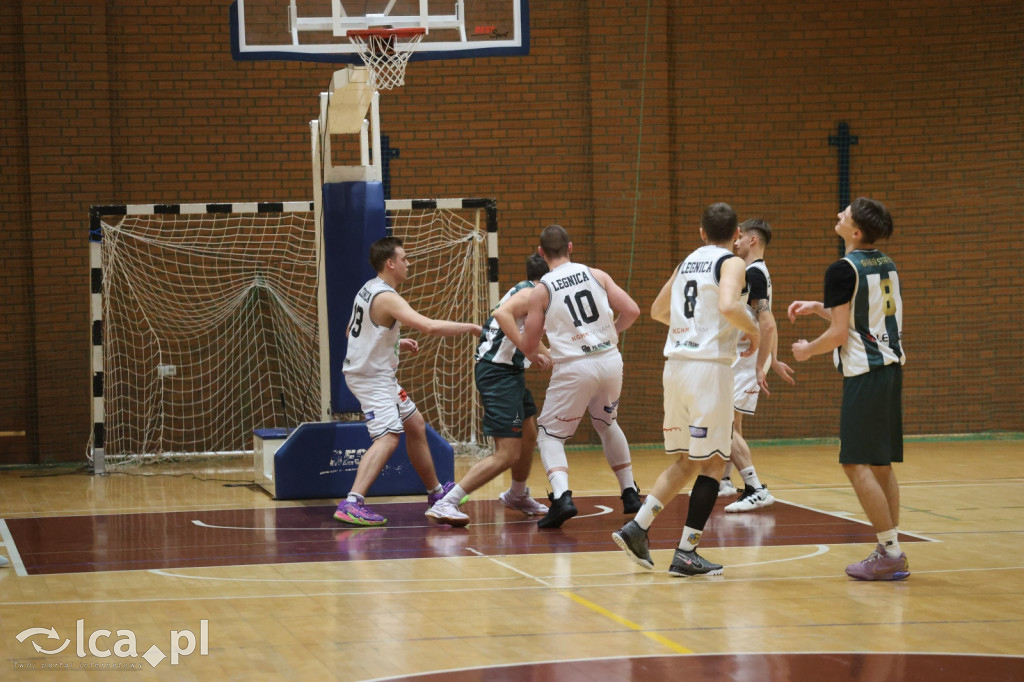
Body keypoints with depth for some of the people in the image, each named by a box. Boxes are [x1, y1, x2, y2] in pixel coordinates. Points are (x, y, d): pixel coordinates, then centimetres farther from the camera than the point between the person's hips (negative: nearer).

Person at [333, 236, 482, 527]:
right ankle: (352, 504, -30)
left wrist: (396, 343, 15)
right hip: (372, 379, -11)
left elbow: (355, 332, 20)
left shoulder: (368, 290, 8)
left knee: (415, 424, 20)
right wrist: (470, 327, -22)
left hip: (378, 375, 11)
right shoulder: (387, 298, -23)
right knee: (388, 437, -21)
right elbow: (429, 326, -33)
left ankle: (435, 492, 35)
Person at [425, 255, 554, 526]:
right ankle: (445, 504, -19)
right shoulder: (531, 293, -12)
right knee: (507, 454, -15)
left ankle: (517, 496, 50)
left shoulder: (525, 291, 18)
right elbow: (502, 313, -30)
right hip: (500, 373, -11)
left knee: (529, 437, 28)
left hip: (510, 372, 11)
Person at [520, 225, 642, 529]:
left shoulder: (541, 290, -1)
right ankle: (630, 493, 30)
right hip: (610, 359, 4)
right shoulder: (597, 275, 6)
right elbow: (631, 311, 2)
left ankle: (561, 497, -15)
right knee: (607, 423, 29)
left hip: (574, 367, -4)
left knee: (549, 434, 8)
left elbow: (528, 346, 2)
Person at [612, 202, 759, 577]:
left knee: (686, 460, 17)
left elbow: (658, 311, 26)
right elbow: (728, 306, -24)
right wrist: (753, 330, -7)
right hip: (710, 367, -7)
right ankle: (686, 554, -2)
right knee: (712, 462, 1)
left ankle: (636, 528, 8)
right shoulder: (732, 263, -5)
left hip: (676, 364, 7)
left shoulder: (687, 262, 16)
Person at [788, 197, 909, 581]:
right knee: (880, 464, 12)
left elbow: (839, 334, -15)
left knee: (856, 464, -4)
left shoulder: (843, 270, -14)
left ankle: (890, 553, -7)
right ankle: (892, 554, 12)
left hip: (864, 373, -9)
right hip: (890, 366, 9)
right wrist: (818, 308, 22)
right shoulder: (885, 264, 13)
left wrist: (807, 350, 4)